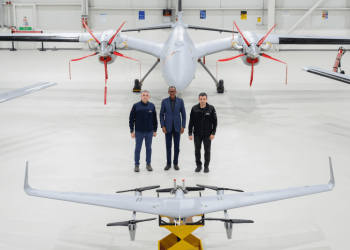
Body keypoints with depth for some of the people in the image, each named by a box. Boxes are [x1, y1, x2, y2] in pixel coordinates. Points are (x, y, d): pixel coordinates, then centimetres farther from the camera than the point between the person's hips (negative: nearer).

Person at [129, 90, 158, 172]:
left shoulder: (152, 106, 0)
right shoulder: (136, 106, -7)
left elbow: (154, 119, 8)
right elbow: (131, 119, -3)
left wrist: (155, 130, 9)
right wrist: (132, 131, -4)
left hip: (149, 132, 2)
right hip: (139, 132, -2)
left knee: (149, 148, 12)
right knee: (138, 148, 7)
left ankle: (148, 164, 25)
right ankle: (137, 165, 19)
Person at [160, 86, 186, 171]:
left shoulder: (180, 101, -1)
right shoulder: (164, 101, -2)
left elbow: (183, 114, 2)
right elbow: (161, 115, 2)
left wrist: (183, 126, -5)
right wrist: (162, 126, -7)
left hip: (177, 127, 0)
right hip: (168, 127, 0)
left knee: (177, 146, 4)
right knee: (168, 146, 5)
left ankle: (176, 163, 16)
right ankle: (168, 164, 15)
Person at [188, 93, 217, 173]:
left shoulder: (211, 108, -7)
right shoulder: (194, 109, -4)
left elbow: (215, 122, -2)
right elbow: (191, 122, 0)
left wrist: (213, 133, -6)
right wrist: (190, 133, -2)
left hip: (207, 134, -1)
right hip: (197, 134, 1)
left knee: (207, 150, 7)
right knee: (197, 150, 9)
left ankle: (206, 166, 21)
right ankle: (198, 165, 25)